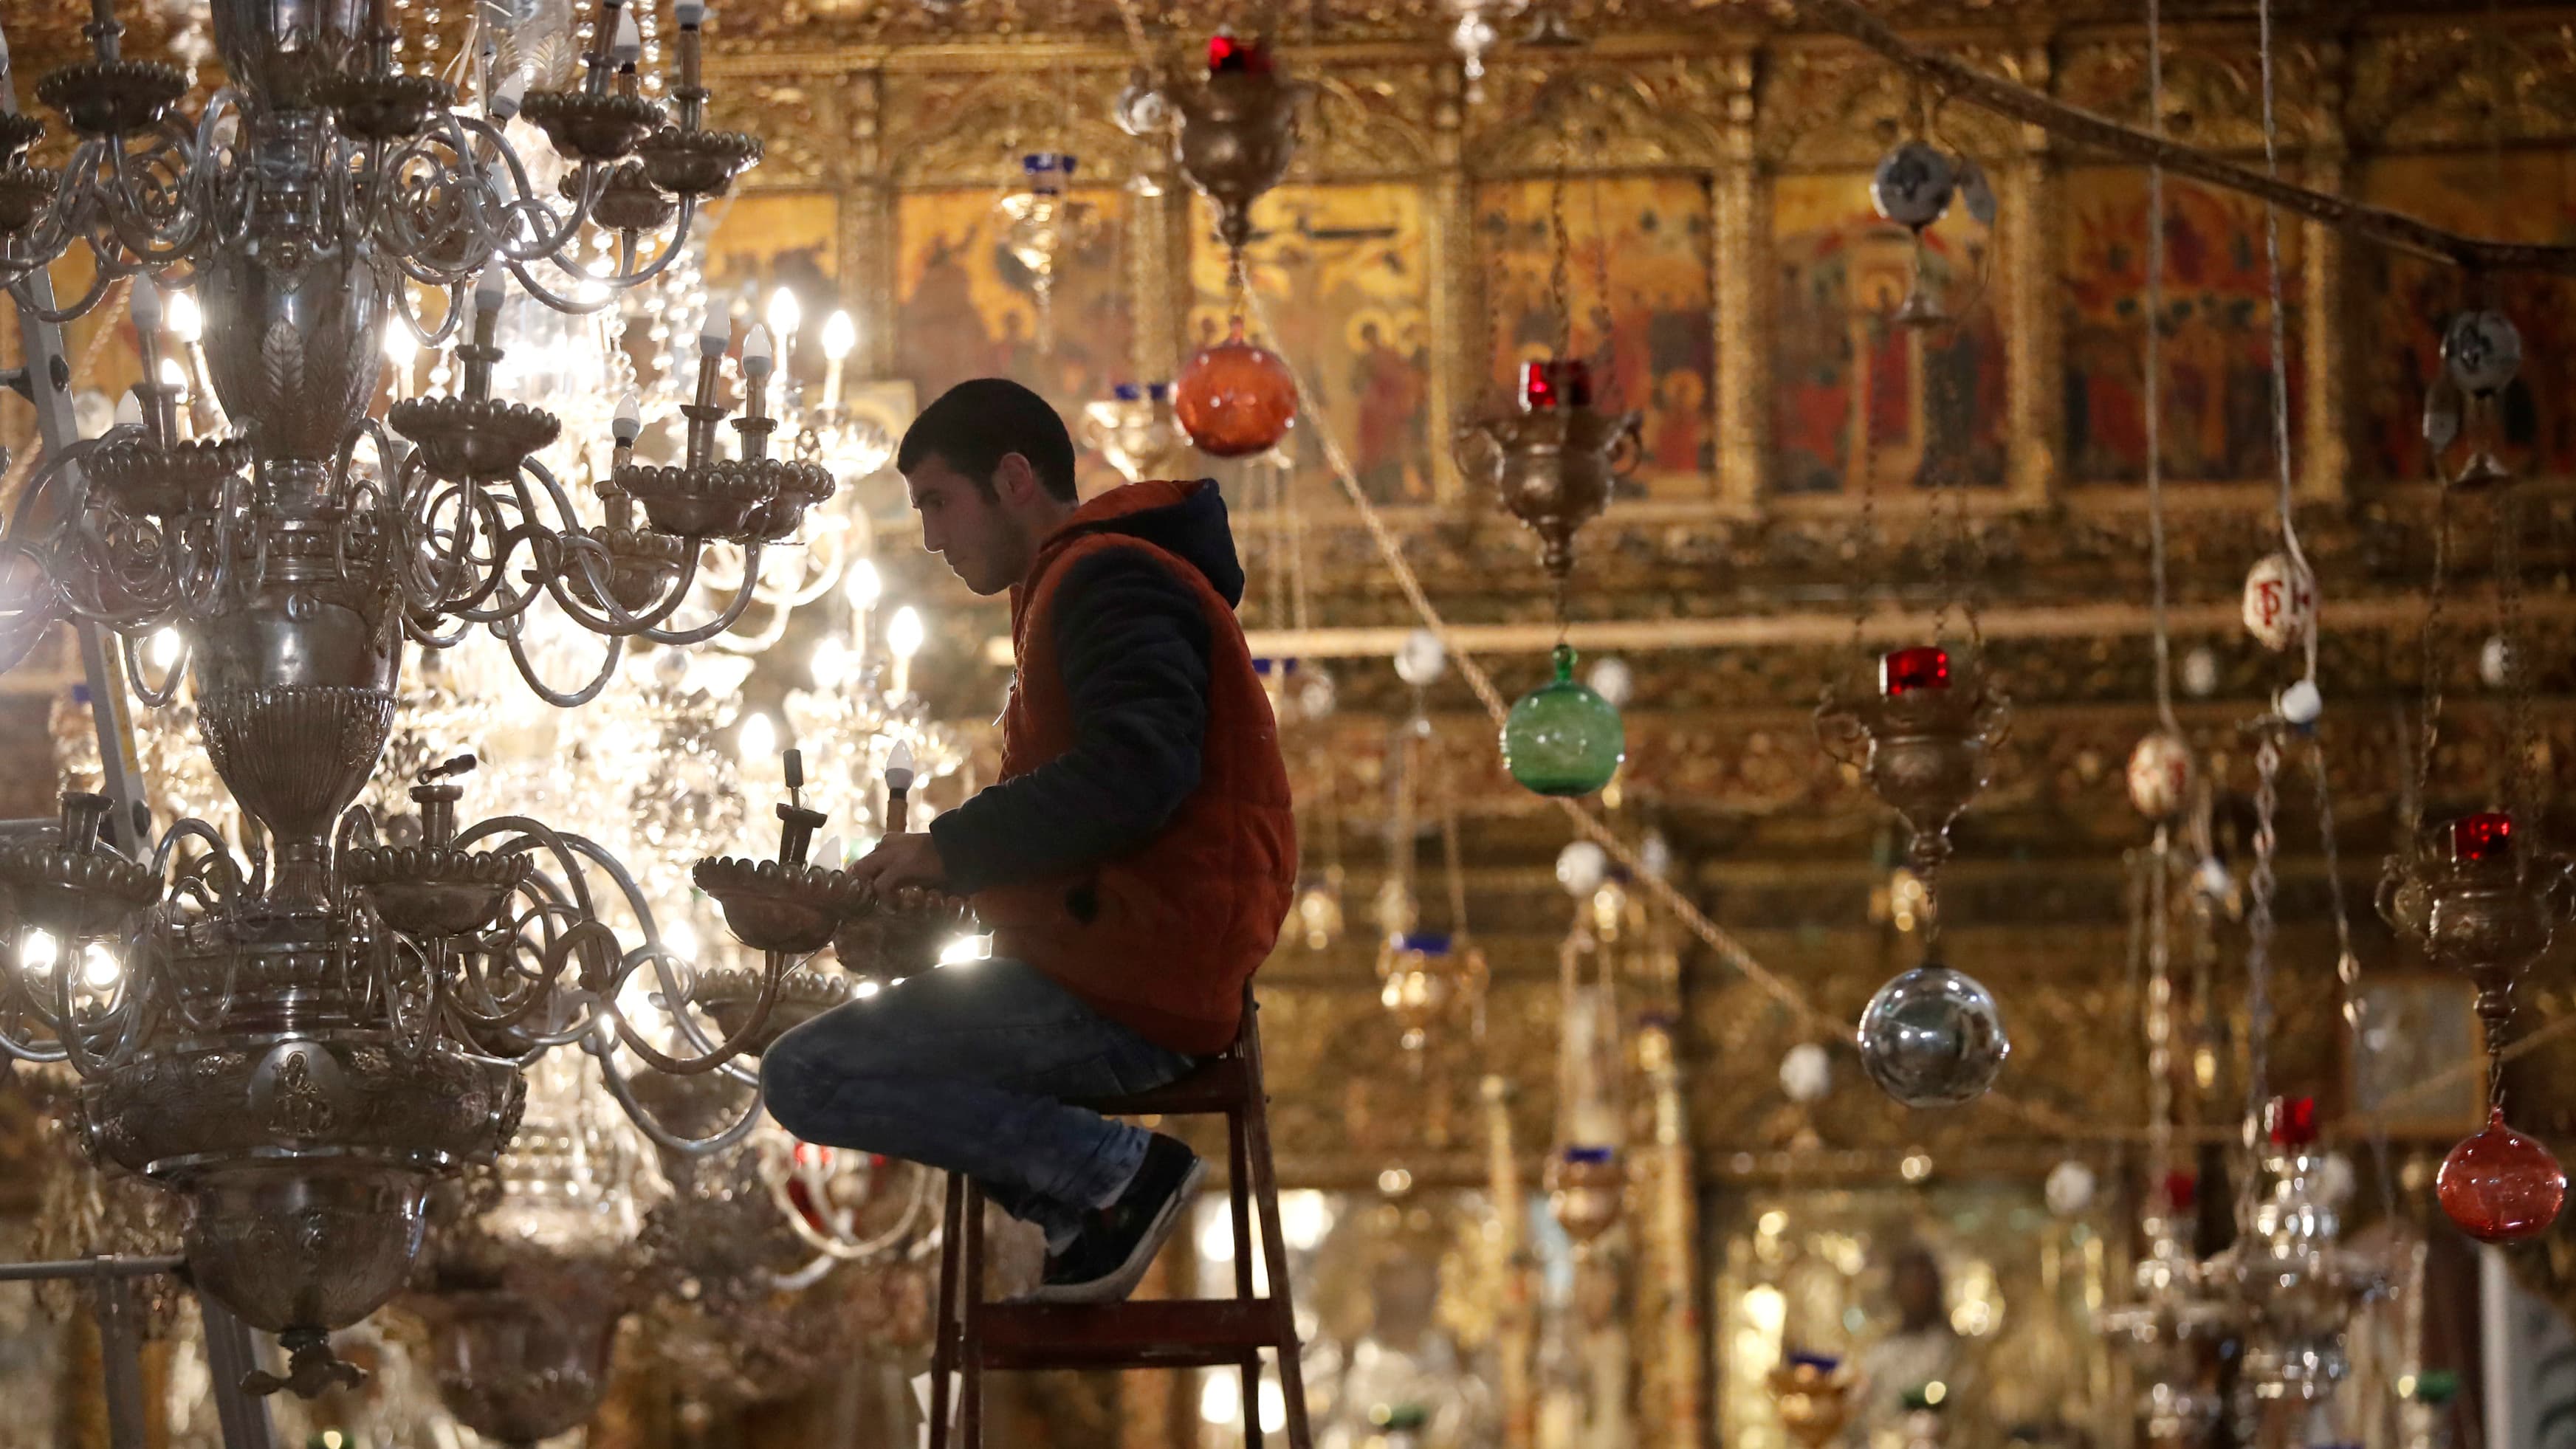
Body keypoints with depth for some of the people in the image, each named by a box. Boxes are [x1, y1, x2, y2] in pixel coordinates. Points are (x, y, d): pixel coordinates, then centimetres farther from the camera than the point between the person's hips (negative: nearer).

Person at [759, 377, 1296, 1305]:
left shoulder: (1107, 580, -11)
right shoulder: (1080, 583, 24)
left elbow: (1138, 772, -26)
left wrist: (953, 847, -17)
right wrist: (927, 876, 13)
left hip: (1130, 1002, -11)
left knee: (805, 1079, -15)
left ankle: (1118, 1171, -14)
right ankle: (1085, 1210, 8)